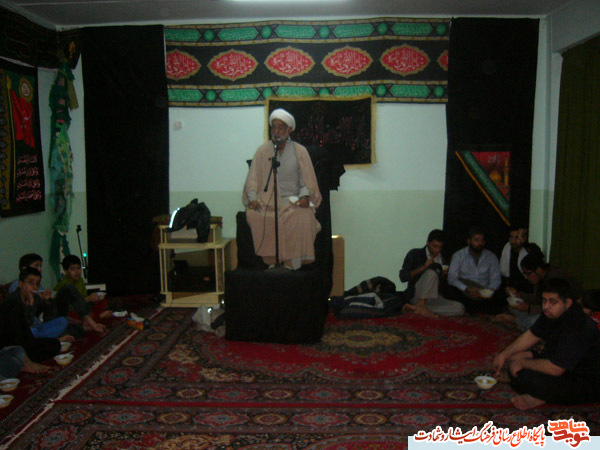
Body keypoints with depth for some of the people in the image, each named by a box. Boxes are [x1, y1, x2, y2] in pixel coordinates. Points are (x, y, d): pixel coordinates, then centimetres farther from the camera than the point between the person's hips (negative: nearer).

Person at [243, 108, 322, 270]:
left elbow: (307, 178, 6)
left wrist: (304, 195, -14)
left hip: (292, 199, -1)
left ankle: (292, 264, -26)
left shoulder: (299, 151, 10)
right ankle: (271, 261, -23)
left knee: (302, 216, -35)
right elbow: (253, 178, 6)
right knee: (253, 215, -32)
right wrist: (253, 198, -12)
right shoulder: (263, 151, 11)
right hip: (267, 199, 1)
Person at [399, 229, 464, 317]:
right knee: (432, 271, -29)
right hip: (416, 295, -6)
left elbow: (442, 285, 18)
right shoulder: (415, 254, 1)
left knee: (459, 308, -22)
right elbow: (403, 277, -9)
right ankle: (421, 306, -28)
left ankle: (416, 307, -23)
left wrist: (443, 275, -4)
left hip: (433, 299, 6)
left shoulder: (442, 260, 14)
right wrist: (423, 267, -18)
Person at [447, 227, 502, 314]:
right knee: (452, 291, -35)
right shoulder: (458, 256, 6)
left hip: (484, 296, 1)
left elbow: (495, 279, 7)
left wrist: (490, 290, -16)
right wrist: (466, 289, -23)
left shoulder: (491, 257, 13)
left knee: (500, 301, -31)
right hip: (463, 294, -1)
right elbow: (451, 278, -5)